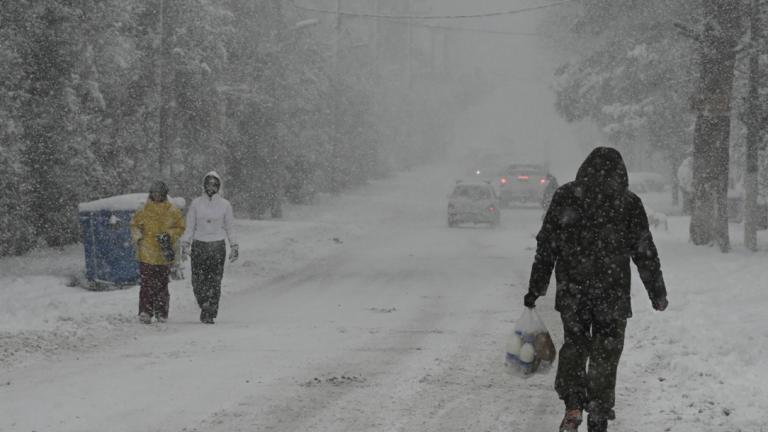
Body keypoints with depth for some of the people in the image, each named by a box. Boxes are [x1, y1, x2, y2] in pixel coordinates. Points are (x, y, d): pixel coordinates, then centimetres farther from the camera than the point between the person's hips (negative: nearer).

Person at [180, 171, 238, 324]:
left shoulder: (224, 205, 5)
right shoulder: (196, 203, 5)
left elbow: (230, 228, 10)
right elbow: (189, 227, 8)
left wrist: (234, 247, 7)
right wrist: (185, 245, 1)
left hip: (217, 247, -1)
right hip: (199, 246, 1)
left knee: (215, 282, -7)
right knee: (198, 282, -2)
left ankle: (210, 314, -2)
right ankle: (205, 306, 21)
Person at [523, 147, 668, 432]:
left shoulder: (565, 198, 0)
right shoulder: (629, 204, -4)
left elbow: (545, 248, 1)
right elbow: (646, 254, 1)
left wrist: (535, 289, 8)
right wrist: (658, 294, 10)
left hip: (571, 291, 1)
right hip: (613, 294, -1)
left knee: (573, 345, 18)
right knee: (605, 355, 9)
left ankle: (573, 407, -1)